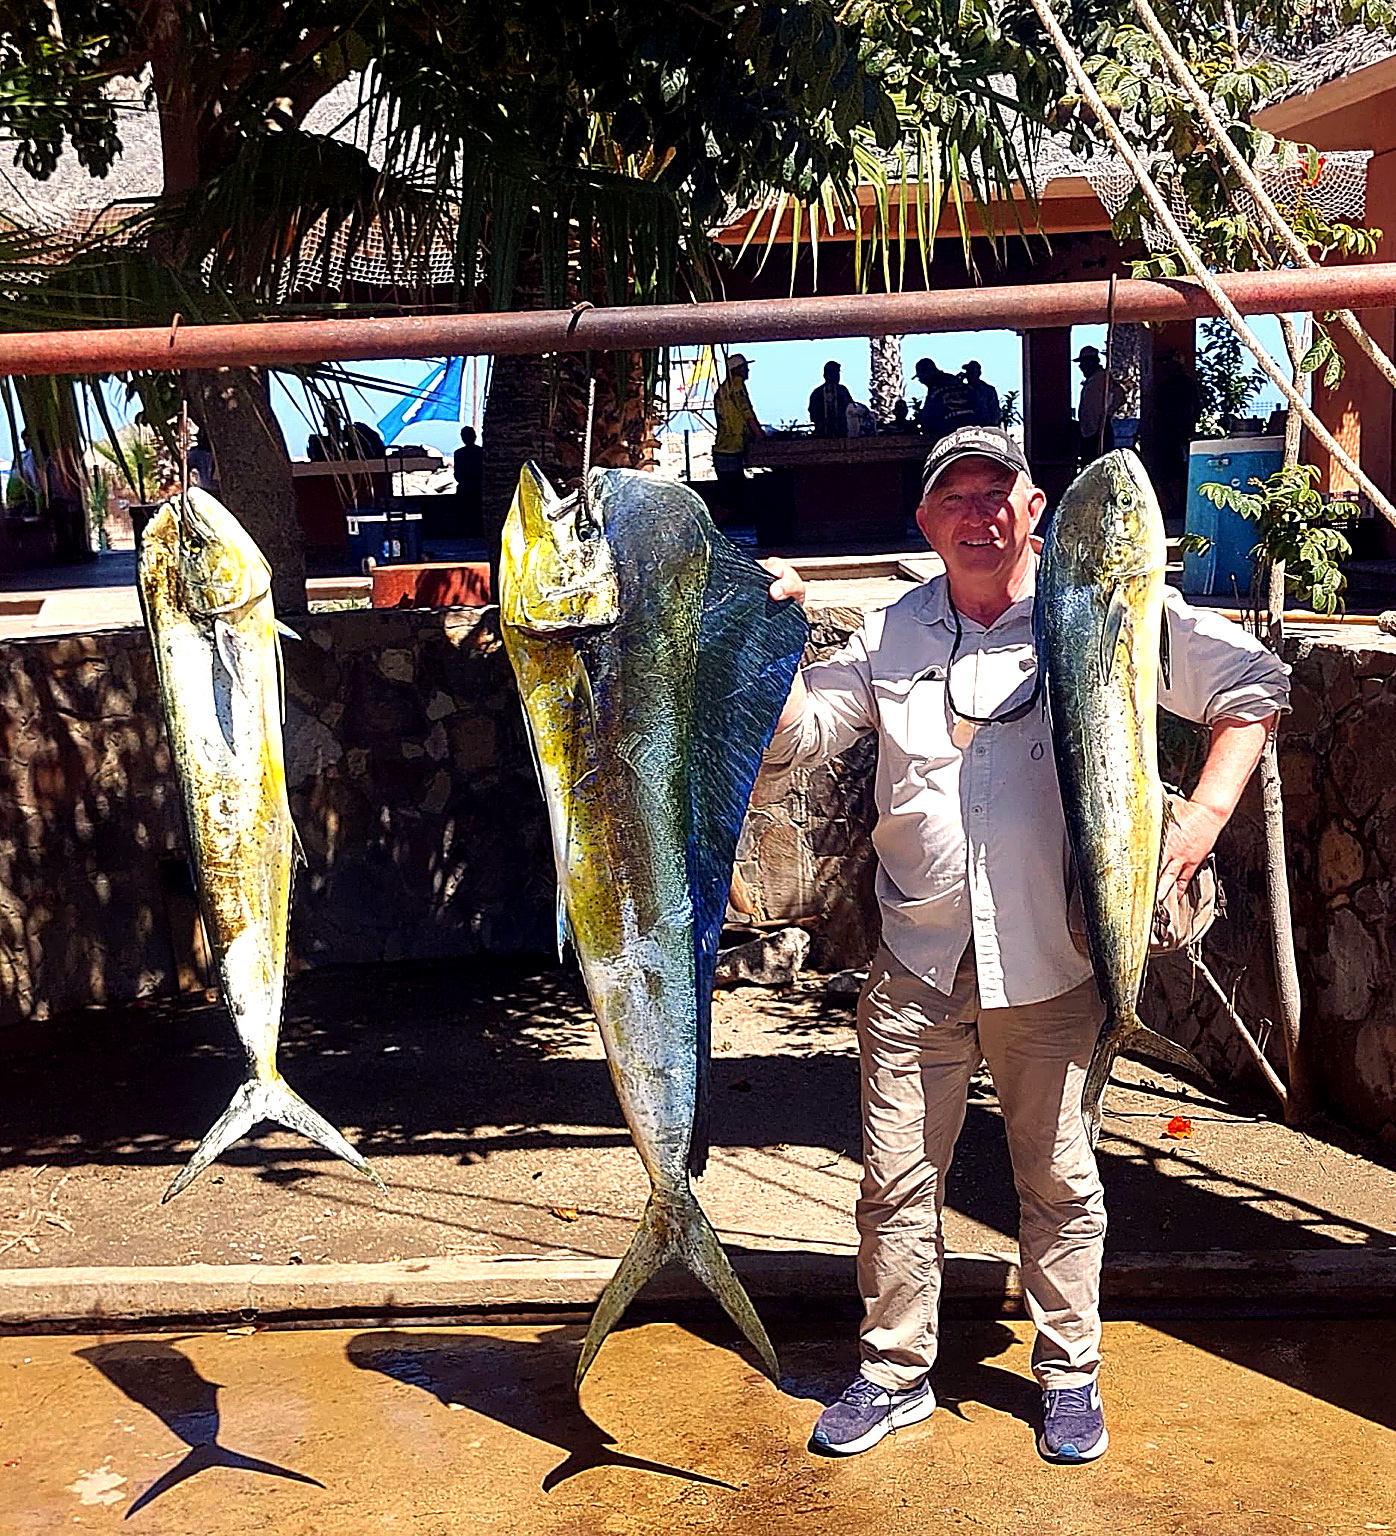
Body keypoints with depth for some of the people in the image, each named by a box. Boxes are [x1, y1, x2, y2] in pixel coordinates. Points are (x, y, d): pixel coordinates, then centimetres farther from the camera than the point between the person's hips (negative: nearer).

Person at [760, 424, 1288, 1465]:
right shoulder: (891, 637, 7)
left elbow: (1254, 687, -1)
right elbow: (792, 735, 10)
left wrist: (1208, 811, -13)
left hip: (1049, 961, -2)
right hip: (917, 963, 2)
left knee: (1058, 1179, 12)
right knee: (898, 1178, 8)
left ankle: (1069, 1372, 30)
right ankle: (895, 1373, 26)